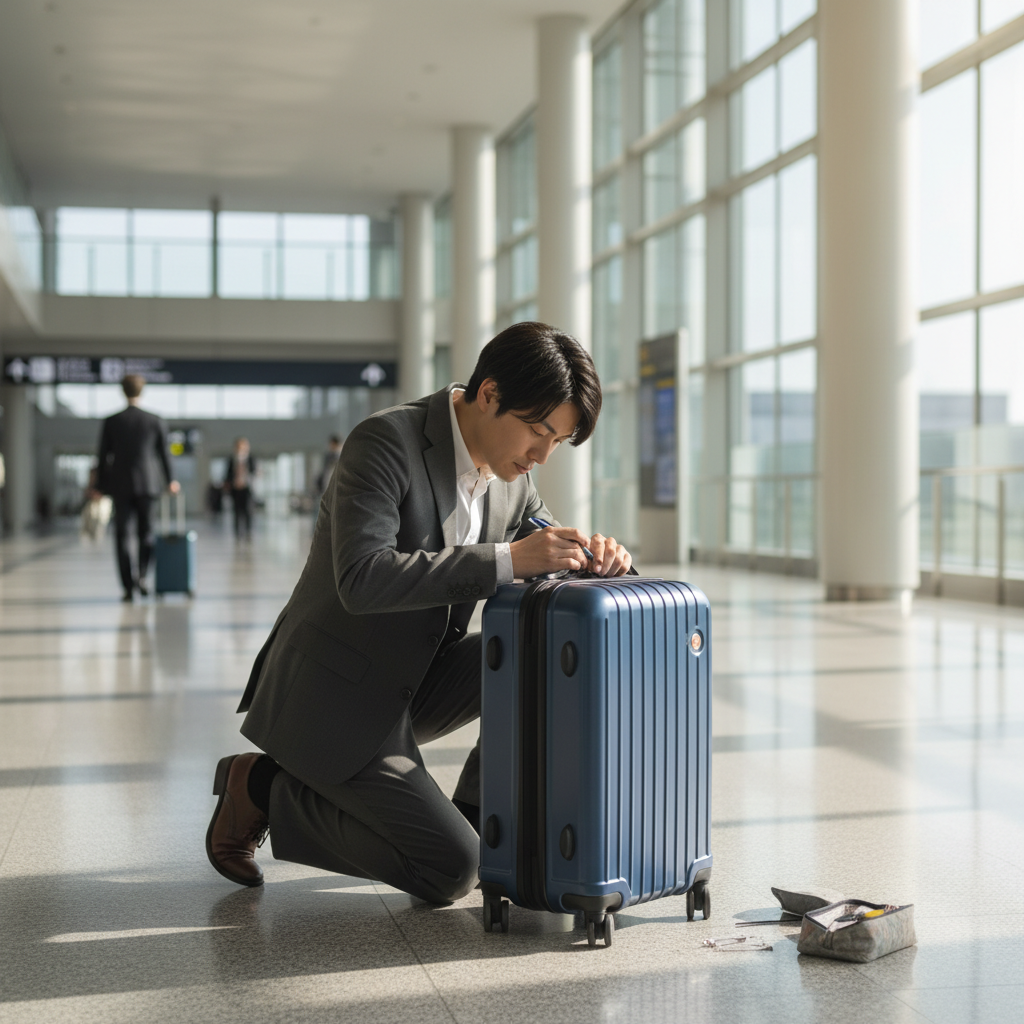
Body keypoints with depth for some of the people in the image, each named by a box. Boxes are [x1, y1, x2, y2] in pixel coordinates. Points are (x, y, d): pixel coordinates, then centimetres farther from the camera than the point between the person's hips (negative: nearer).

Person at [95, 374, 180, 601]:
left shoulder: (111, 422, -2)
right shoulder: (155, 421, -1)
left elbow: (104, 456, 0)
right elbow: (164, 454, 6)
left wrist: (100, 487, 8)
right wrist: (170, 481, 20)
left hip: (120, 486, 0)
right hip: (147, 484, 1)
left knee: (121, 536, 5)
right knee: (146, 532, 14)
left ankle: (128, 587, 0)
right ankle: (141, 575, -7)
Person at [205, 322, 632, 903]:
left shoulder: (513, 479, 1)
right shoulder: (387, 441, -22)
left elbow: (549, 559, 11)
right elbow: (362, 580, -34)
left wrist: (597, 557, -15)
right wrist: (506, 561, -36)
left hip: (415, 684, 8)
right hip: (335, 699, -8)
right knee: (451, 872, -14)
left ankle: (481, 811, 3)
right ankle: (262, 789, 3)